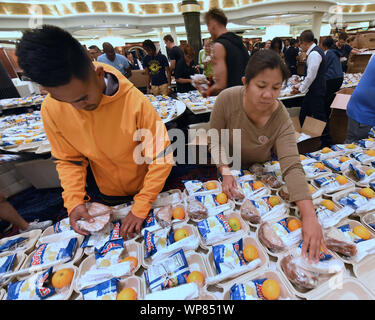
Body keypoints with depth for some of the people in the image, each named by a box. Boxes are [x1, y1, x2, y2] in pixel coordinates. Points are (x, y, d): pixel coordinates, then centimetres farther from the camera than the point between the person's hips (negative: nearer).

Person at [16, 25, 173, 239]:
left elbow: (161, 159, -25)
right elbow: (68, 160, -5)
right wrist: (74, 201, -17)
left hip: (148, 189, -2)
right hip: (109, 196, 3)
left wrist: (141, 208, -24)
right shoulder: (51, 109, -18)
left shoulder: (135, 102, -31)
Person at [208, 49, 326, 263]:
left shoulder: (282, 119, -29)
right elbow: (215, 139, -20)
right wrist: (226, 172, -32)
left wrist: (310, 216, -47)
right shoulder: (227, 99, -29)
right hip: (227, 164, 0)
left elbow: (292, 167, -37)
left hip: (259, 169, 0)